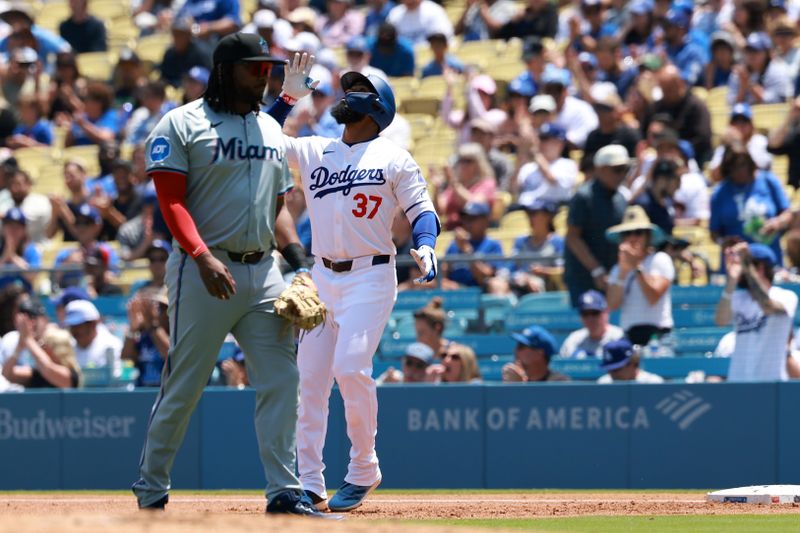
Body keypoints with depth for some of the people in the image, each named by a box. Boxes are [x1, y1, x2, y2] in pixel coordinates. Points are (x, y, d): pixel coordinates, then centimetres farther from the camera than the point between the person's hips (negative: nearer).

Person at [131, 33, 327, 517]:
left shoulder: (271, 130, 17)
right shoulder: (182, 125, -3)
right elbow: (172, 201, -11)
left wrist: (298, 258, 6)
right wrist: (203, 256, -24)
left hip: (263, 272, 6)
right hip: (203, 273, -6)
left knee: (282, 380, -3)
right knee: (184, 386, -1)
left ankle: (284, 492, 0)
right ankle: (151, 489, 12)